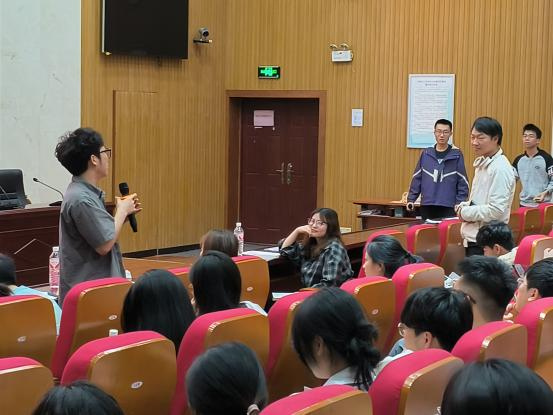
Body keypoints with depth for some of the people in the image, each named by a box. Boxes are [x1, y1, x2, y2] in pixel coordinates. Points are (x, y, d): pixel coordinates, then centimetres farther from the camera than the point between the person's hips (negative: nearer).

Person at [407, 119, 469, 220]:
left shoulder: (456, 155, 0)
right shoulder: (425, 154, 7)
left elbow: (463, 182, 0)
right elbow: (417, 179, 11)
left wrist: (460, 203, -7)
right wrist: (411, 199, 4)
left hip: (448, 208, -3)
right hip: (427, 206, 3)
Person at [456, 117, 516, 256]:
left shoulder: (500, 168, -16)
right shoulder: (482, 164, 13)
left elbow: (496, 210, -22)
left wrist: (465, 213, -11)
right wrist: (464, 206, 5)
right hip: (473, 238, 9)